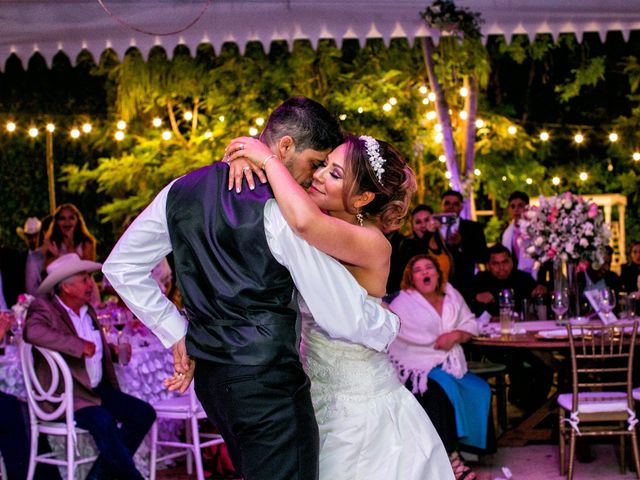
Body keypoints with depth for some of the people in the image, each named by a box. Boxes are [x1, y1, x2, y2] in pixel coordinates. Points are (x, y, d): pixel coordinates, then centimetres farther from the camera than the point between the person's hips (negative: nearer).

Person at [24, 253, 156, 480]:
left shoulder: (88, 311, 17)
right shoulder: (44, 309, -7)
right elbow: (33, 331, -31)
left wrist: (114, 350, 10)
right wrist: (81, 345, -27)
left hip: (96, 389, 8)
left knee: (144, 413, -6)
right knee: (103, 421, -33)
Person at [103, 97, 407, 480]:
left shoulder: (181, 191, 6)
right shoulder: (281, 213, -16)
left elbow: (121, 267, 14)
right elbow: (345, 317, -14)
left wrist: (176, 334, 13)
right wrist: (390, 324, 6)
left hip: (208, 375, 8)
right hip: (267, 381, -8)